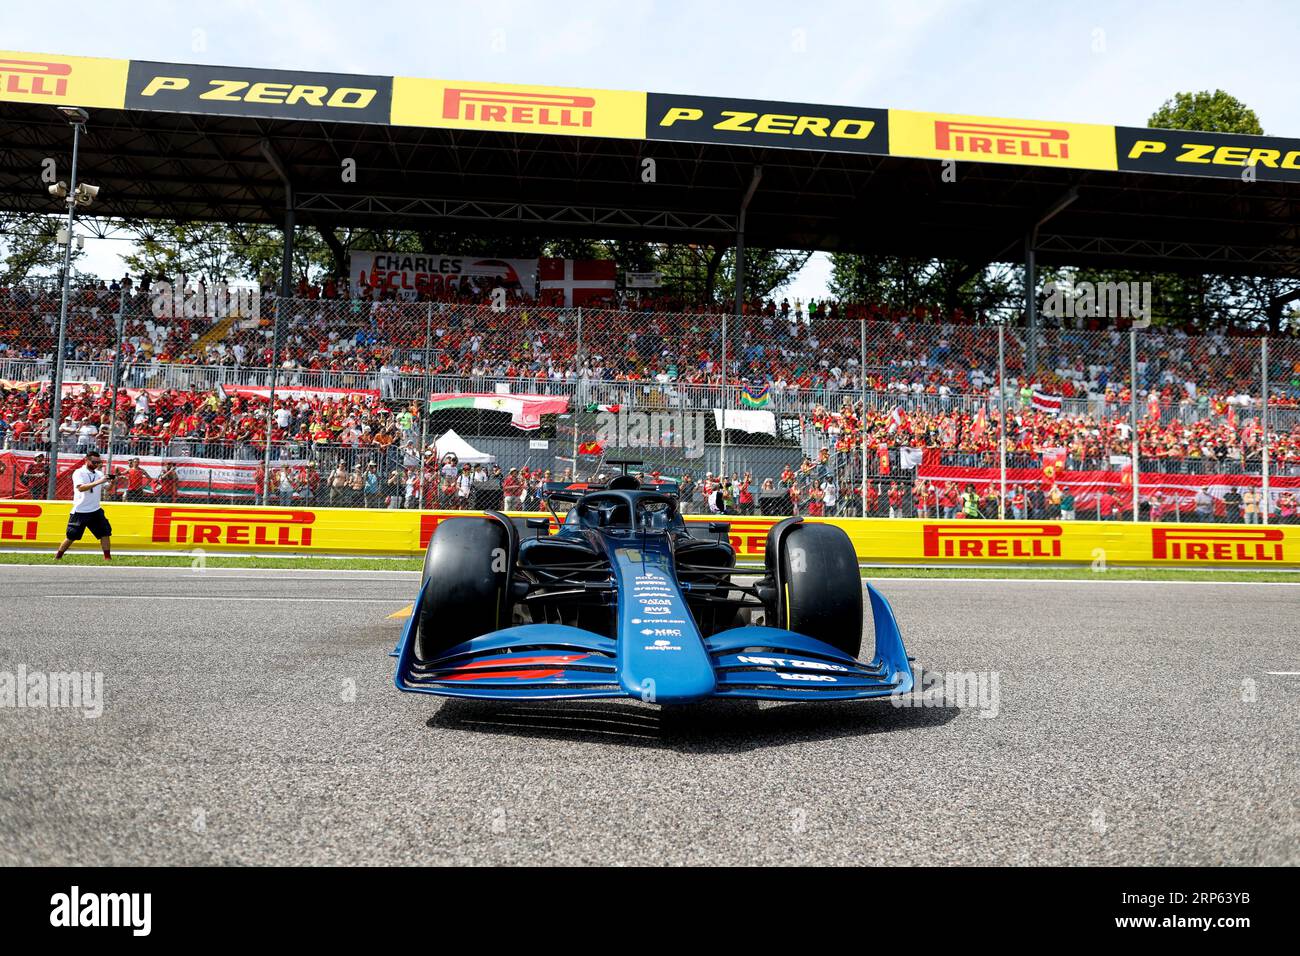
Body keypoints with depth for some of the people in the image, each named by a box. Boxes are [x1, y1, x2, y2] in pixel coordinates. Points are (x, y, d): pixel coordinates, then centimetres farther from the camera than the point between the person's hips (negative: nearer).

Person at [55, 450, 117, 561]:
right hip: (80, 511, -4)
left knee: (105, 533, -5)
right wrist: (98, 482, -32)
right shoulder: (78, 473, -8)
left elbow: (107, 490, 6)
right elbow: (81, 488, -24)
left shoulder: (99, 474, 9)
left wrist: (111, 482, -16)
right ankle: (57, 557, 19)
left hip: (96, 510, 4)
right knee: (71, 537, 2)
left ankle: (108, 558, 1)